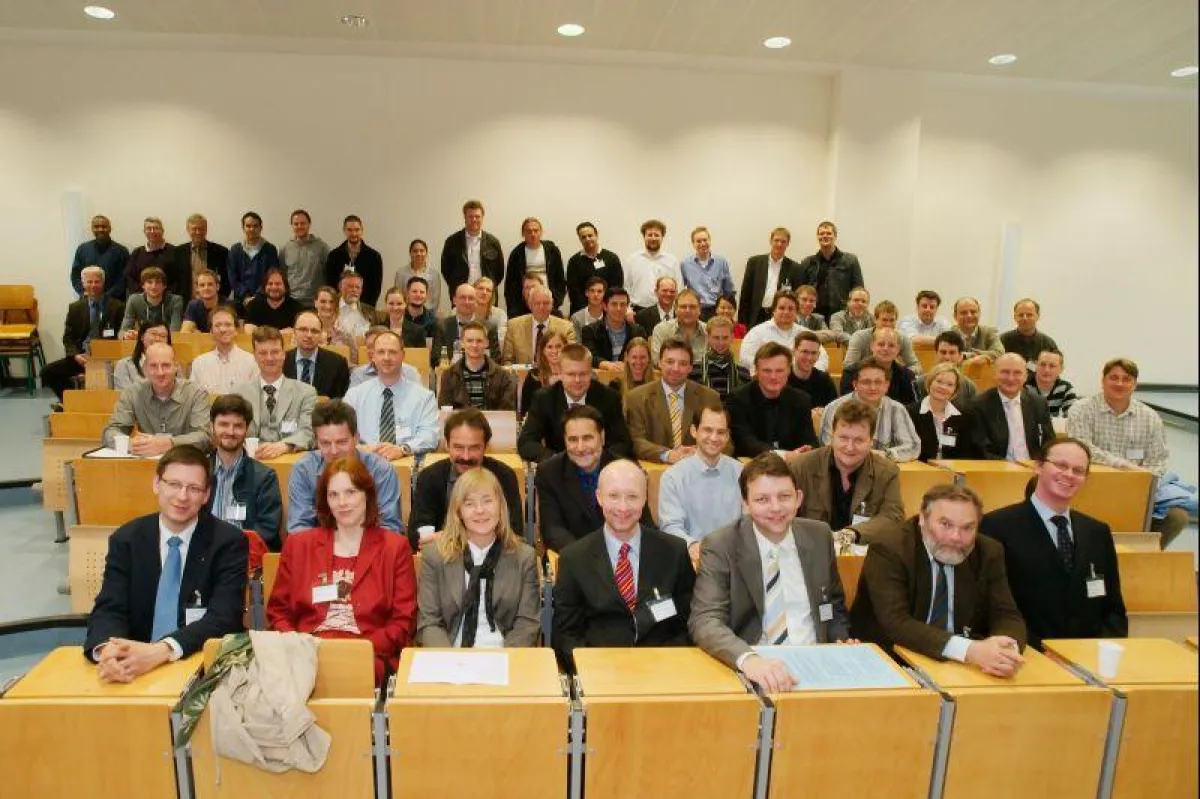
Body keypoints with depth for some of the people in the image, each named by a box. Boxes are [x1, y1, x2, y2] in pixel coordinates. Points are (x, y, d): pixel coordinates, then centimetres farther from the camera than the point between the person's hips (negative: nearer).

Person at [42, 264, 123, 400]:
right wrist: (75, 355, -8)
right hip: (82, 356, 4)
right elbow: (68, 338, 12)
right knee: (47, 371, -12)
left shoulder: (117, 307, 5)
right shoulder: (75, 307, 13)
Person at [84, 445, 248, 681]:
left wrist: (162, 650, -29)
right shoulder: (126, 540, 5)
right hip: (137, 666, 2)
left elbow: (223, 617, -14)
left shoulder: (229, 541, -5)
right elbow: (108, 609, -3)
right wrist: (107, 650, -25)